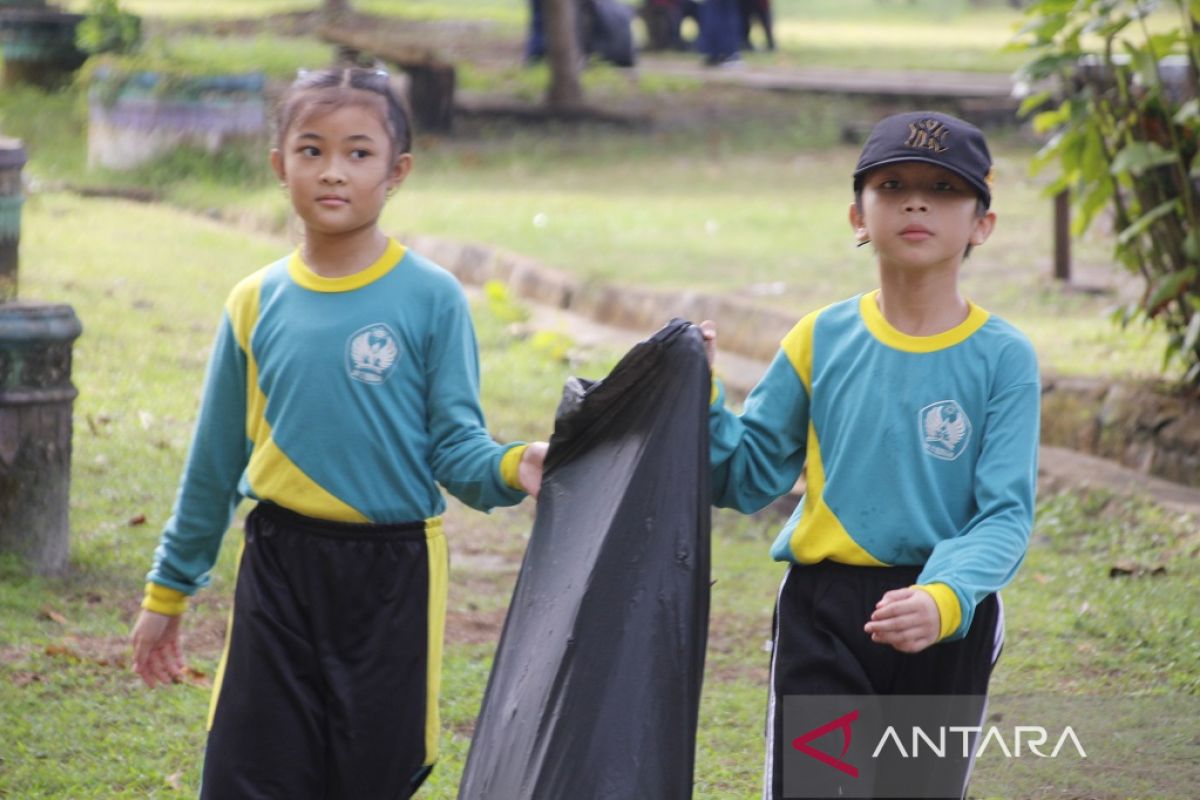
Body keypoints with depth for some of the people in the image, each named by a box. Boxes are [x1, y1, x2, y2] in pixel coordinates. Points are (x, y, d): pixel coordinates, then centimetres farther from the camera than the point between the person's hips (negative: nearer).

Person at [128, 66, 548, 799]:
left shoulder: (431, 299, -5)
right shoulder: (258, 304, 4)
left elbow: (456, 443, -4)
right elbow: (215, 461, 13)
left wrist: (511, 468, -27)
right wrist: (169, 590, 18)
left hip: (392, 574, -2)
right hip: (279, 572, 2)